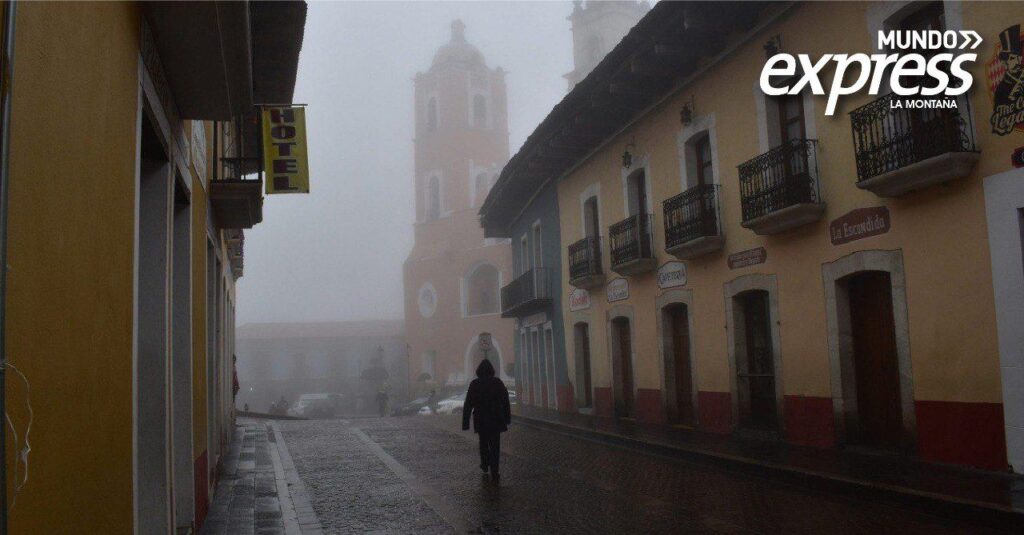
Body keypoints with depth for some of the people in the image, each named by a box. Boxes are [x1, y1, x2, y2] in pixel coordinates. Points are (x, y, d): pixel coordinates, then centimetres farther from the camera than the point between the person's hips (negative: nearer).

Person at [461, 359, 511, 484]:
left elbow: (468, 405, -7)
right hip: (496, 420, 0)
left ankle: (485, 465, 37)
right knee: (495, 445, 2)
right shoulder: (498, 382, -2)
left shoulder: (474, 384, -6)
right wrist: (507, 418, 14)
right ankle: (494, 473, -7)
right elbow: (506, 402, 3)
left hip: (481, 420, 0)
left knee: (483, 442, 22)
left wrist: (465, 423, -3)